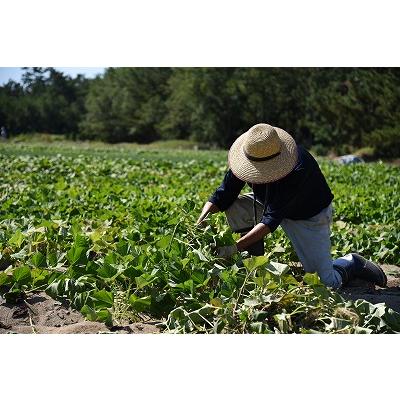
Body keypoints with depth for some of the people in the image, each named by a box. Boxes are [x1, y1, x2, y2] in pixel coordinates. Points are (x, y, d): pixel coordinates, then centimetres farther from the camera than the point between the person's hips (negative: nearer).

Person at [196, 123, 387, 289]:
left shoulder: (298, 168, -41)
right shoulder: (246, 157, -23)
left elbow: (271, 220, -41)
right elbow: (222, 195, -16)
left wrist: (235, 248, -46)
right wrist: (203, 218, -34)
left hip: (309, 215, -6)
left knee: (327, 282, -13)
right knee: (235, 206, -20)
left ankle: (352, 263, 21)